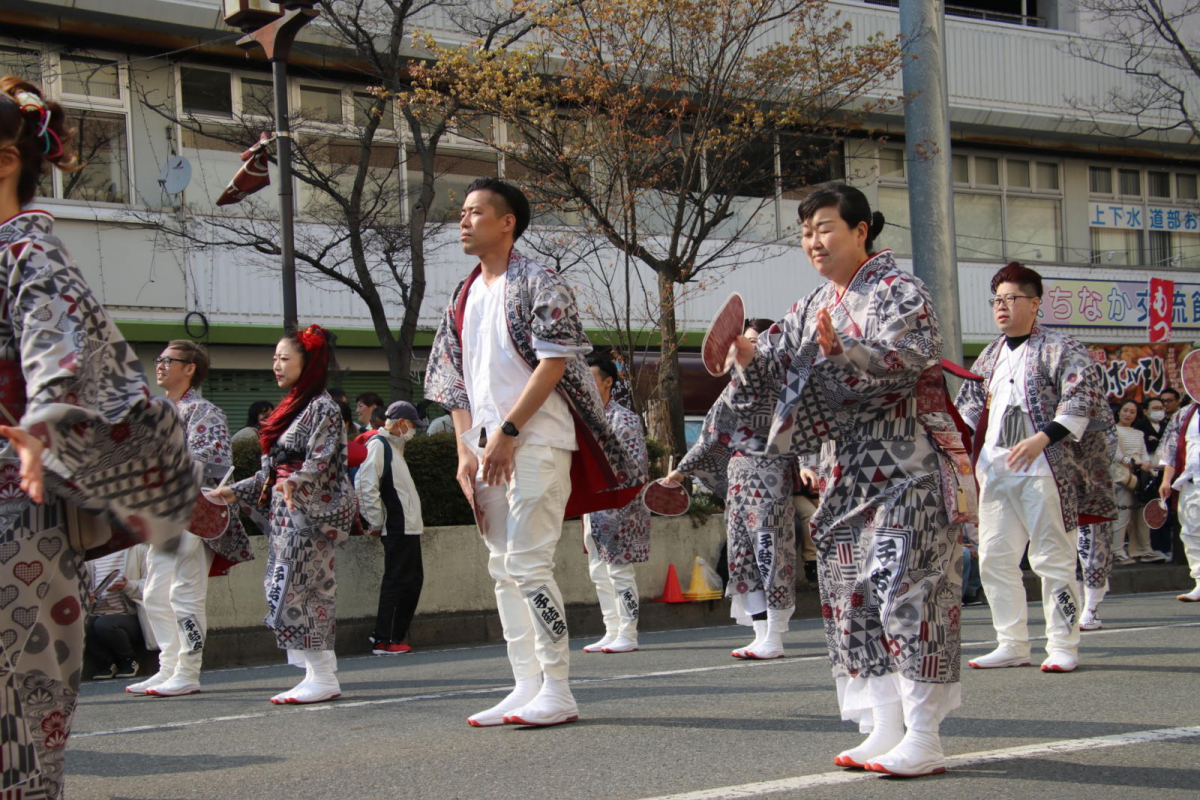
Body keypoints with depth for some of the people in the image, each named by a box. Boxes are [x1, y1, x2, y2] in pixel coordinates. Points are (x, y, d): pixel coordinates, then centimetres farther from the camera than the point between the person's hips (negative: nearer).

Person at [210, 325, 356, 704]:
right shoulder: (291, 408, 19)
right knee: (289, 591, 5)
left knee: (301, 589, -11)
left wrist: (295, 482, -34)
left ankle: (323, 677, -9)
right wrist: (234, 492, 17)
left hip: (308, 513, -9)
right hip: (284, 513, 9)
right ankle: (317, 674, 7)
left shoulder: (322, 407, -6)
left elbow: (321, 460, -18)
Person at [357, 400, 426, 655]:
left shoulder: (393, 446, 21)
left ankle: (390, 635, 18)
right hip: (397, 529, -10)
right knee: (395, 581, -6)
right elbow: (366, 486, -19)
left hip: (409, 527, 10)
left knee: (413, 581, 12)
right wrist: (376, 523, -14)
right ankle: (383, 641, -2)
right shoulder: (378, 445, -10)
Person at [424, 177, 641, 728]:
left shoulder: (537, 283, -4)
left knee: (526, 564, -12)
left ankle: (557, 693, -6)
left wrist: (508, 431, -17)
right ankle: (527, 687, 14)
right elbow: (455, 381, 17)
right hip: (490, 448, 8)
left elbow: (553, 363, -13)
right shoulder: (464, 298, 18)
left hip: (537, 441, -8)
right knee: (503, 569, 8)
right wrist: (467, 451, 6)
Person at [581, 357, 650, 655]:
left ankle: (628, 635, -2)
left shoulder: (625, 419, -7)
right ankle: (612, 632, 16)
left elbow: (639, 463, -10)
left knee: (619, 570, -6)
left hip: (618, 505, -8)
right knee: (599, 571, 10)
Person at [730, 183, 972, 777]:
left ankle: (923, 739, -8)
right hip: (847, 471, 8)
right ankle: (884, 729, 10)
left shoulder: (898, 292, -5)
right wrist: (747, 354, -9)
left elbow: (908, 361, -20)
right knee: (853, 594, 4)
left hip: (905, 467, -8)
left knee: (905, 590, -12)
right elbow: (775, 366, 12)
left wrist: (843, 352, -34)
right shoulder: (813, 308, 16)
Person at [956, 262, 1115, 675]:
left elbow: (1080, 403, -13)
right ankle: (1011, 645, 12)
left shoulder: (1061, 349, -2)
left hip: (1043, 469, -7)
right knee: (995, 560, 5)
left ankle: (1062, 646, 3)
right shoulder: (990, 356, 19)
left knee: (1052, 559, -4)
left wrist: (1041, 439, -22)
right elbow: (971, 408, 28)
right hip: (994, 470, 7)